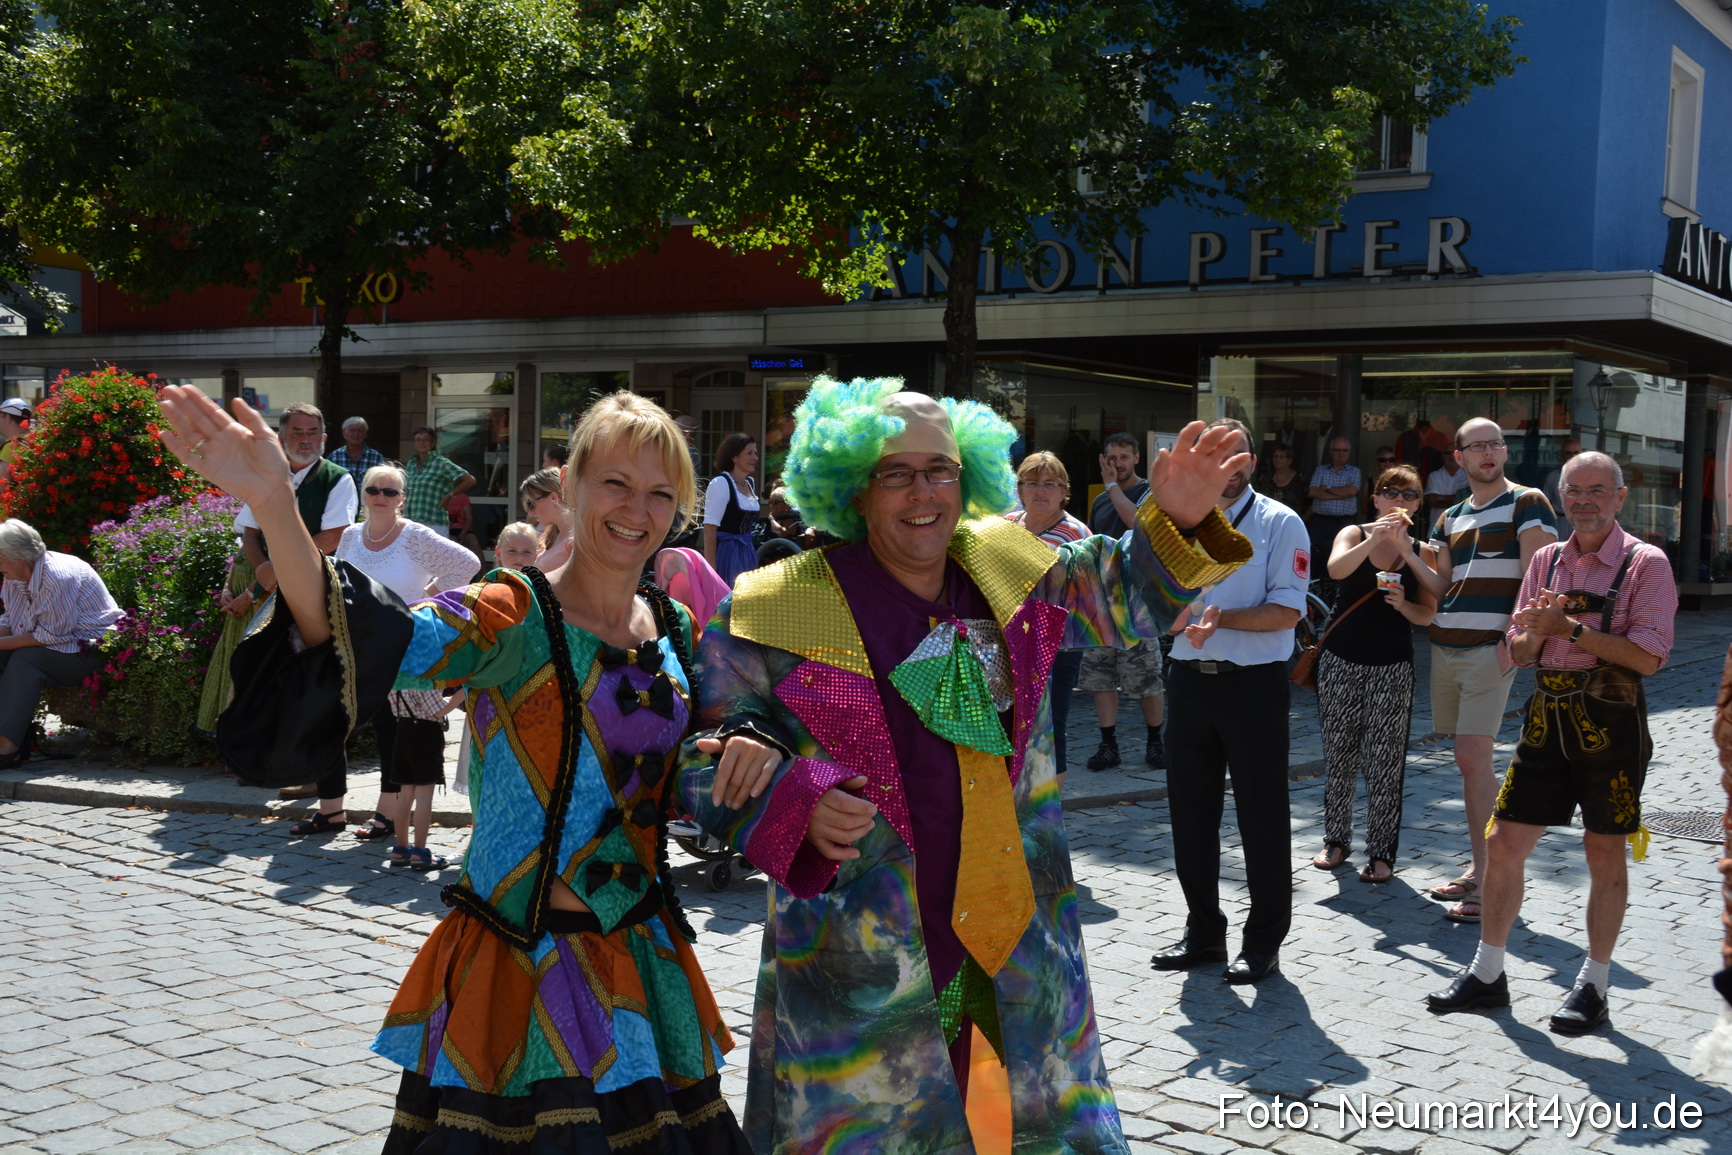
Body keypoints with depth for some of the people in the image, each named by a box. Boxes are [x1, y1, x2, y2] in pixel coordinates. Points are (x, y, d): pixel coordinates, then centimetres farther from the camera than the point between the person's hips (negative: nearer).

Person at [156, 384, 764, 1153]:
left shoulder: (674, 631, 6)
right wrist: (273, 505, -44)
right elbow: (366, 645, -28)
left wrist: (753, 744, -6)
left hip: (645, 957, 5)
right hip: (520, 964, -5)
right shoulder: (514, 616, -12)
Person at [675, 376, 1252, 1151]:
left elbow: (1129, 597, 16)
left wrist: (1178, 519, -3)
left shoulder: (1013, 573, 3)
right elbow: (706, 756, -5)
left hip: (1016, 936, 5)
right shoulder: (781, 612, -10)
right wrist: (794, 805, -23)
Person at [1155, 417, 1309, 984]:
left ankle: (1263, 941, 13)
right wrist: (1185, 620, -12)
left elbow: (1287, 611, -11)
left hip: (1254, 683, -5)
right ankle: (1203, 932, 25)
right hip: (1190, 678, 5)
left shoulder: (1279, 523, -2)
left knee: (1261, 816, 1)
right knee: (1191, 812, 11)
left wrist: (1221, 618, -22)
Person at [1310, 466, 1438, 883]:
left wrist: (1403, 605, -14)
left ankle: (1381, 853, 2)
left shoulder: (1421, 551, 5)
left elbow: (1428, 615, 6)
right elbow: (1337, 569, -21)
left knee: (1385, 763, -4)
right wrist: (1373, 539, -33)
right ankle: (1336, 840, 20)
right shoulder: (1354, 535, 0)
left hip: (1392, 668, 0)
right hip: (1341, 660, 0)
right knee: (1339, 756, 7)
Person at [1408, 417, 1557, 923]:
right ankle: (1478, 868, 18)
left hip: (1490, 648, -6)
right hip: (1446, 647, 7)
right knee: (1470, 762, 10)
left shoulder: (1527, 503, -1)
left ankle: (1493, 884, -9)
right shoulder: (1451, 518, 18)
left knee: (1473, 757, -13)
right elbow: (1442, 587, 13)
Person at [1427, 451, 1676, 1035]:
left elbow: (1648, 656, -16)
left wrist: (1570, 628, -16)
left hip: (1609, 722, -5)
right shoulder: (1546, 560, 10)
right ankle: (1487, 973, 16)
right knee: (1502, 844, 4)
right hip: (1547, 718, 5)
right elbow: (1519, 652, 13)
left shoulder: (1645, 564, -6)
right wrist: (1535, 632, -10)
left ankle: (1594, 985, 17)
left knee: (1604, 853, 5)